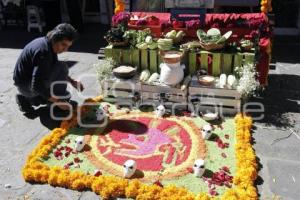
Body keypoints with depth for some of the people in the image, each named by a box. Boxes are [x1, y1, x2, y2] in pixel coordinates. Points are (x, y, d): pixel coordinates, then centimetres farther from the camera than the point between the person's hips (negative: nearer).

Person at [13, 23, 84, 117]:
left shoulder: (48, 44, 1)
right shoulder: (43, 51, -28)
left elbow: (53, 70, 15)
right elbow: (36, 85, -30)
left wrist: (72, 81, 4)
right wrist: (57, 101, -26)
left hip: (32, 80, 9)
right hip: (25, 84, -9)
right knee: (62, 68, -23)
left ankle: (26, 99, 19)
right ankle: (60, 100, -8)